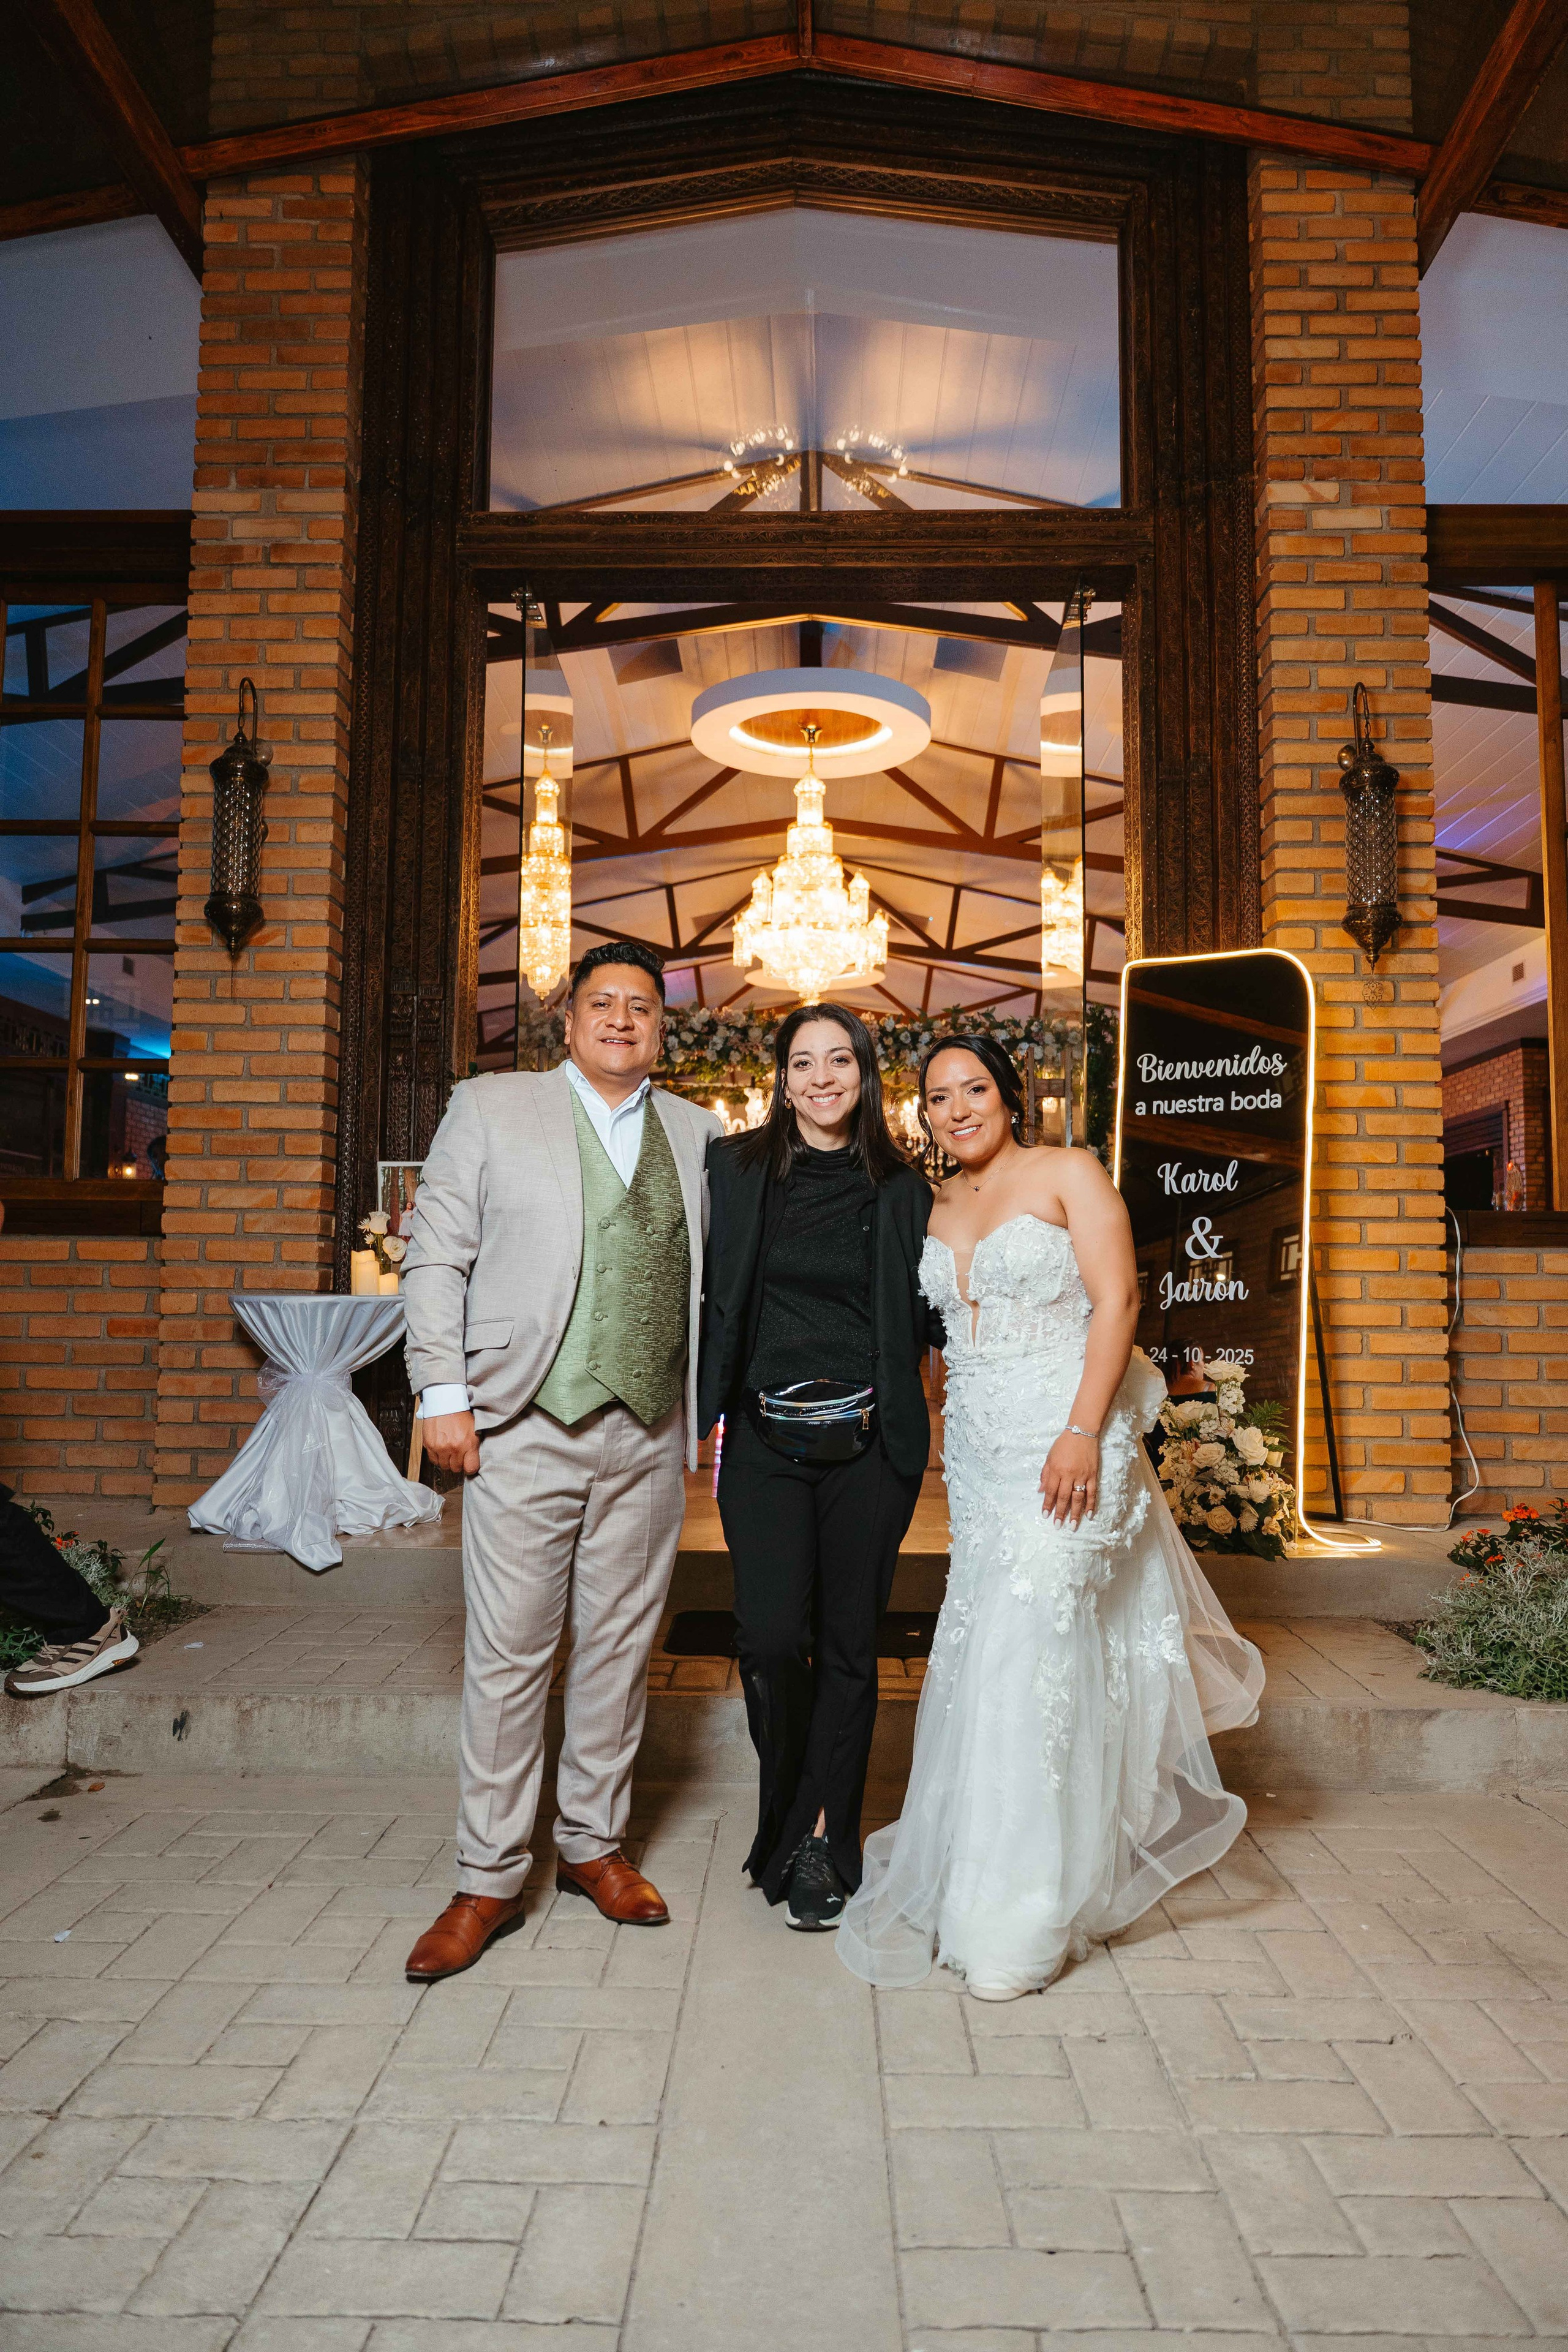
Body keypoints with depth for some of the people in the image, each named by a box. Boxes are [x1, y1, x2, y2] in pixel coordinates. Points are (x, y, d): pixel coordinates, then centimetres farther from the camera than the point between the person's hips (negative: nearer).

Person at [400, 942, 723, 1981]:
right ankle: (490, 1878, 19)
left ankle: (594, 1839, 30)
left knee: (621, 1645, 12)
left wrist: (715, 1408, 6)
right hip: (524, 1427, -3)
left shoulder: (696, 1131, 10)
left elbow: (711, 1277, 11)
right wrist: (443, 1394, -6)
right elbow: (436, 1256, 1)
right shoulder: (491, 1108, 3)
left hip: (648, 1434, 3)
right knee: (509, 1654, 3)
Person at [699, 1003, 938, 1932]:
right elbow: (706, 1294, 6)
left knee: (849, 1644, 6)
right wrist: (713, 1403, -1)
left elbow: (924, 1320, 11)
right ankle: (794, 1813, 23)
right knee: (771, 1639, -6)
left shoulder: (903, 1190, 5)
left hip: (870, 1442, 1)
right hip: (765, 1438, 0)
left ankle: (823, 1839, 24)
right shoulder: (736, 1168, 4)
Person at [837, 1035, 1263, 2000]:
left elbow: (1117, 1302, -10)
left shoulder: (1070, 1175, -3)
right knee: (979, 1654, 8)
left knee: (1027, 1650, -8)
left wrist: (1082, 1433, -19)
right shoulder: (941, 1207, 14)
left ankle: (1016, 1920, 4)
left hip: (1064, 1445, -6)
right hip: (978, 1450, 6)